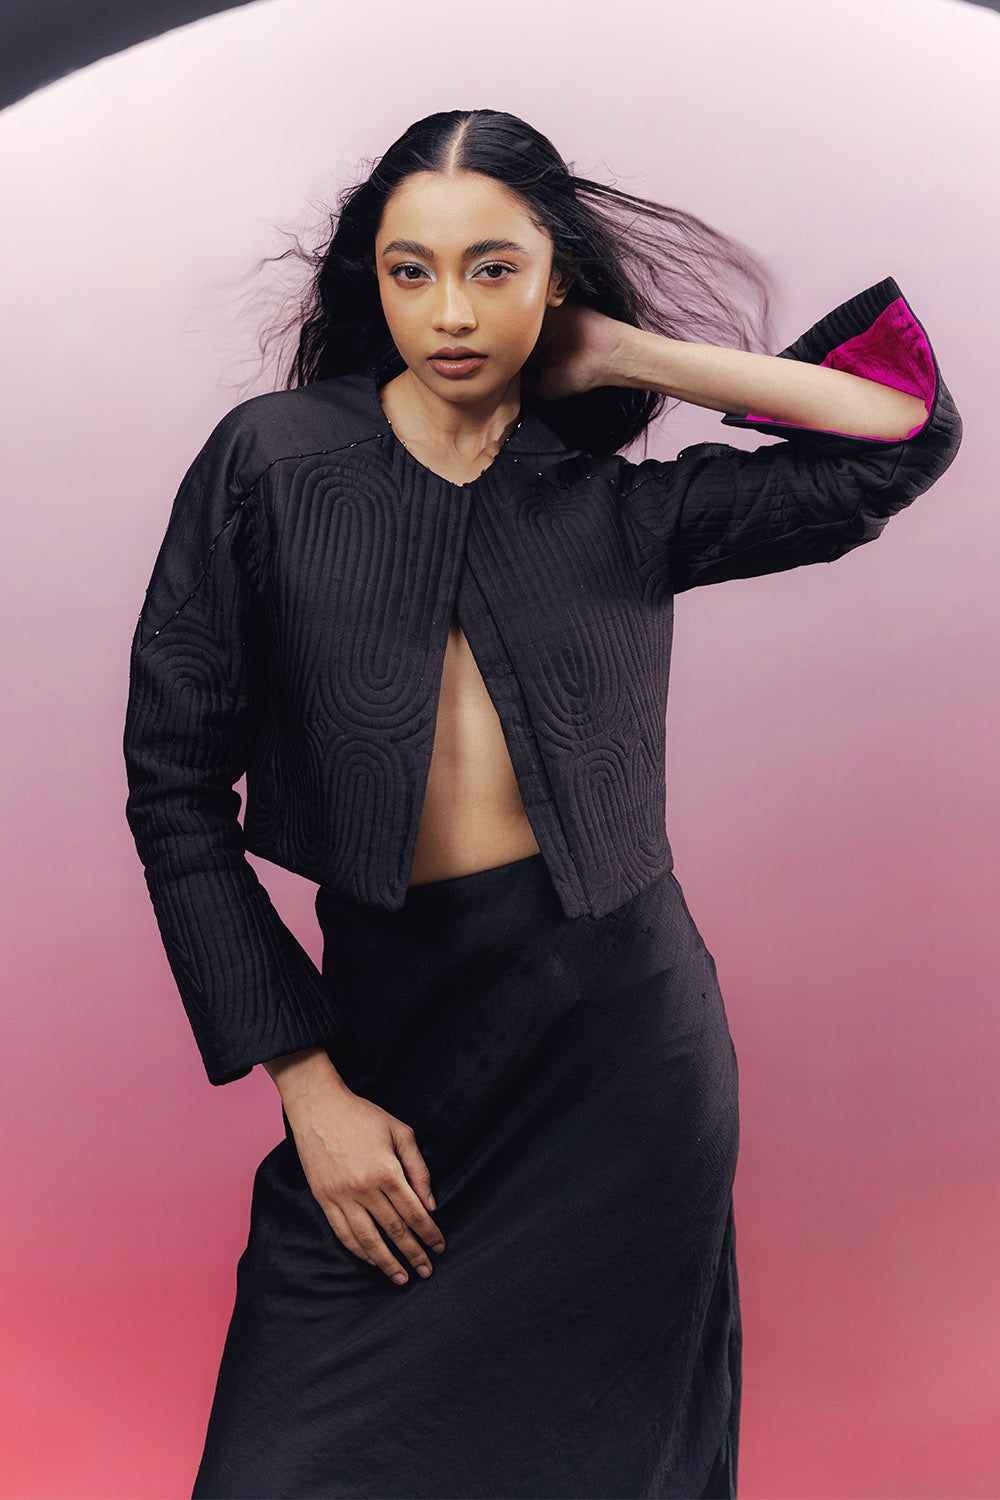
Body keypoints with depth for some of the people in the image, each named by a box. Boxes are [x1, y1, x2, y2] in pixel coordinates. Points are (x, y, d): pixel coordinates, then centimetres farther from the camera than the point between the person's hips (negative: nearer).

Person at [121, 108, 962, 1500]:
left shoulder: (622, 508, 4)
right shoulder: (273, 460, -1)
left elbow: (911, 428, 2)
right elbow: (177, 783, -2)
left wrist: (635, 355, 1)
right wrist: (308, 1084, -5)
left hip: (620, 1033, 1)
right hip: (386, 1027, 0)